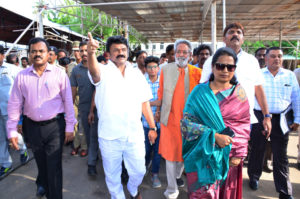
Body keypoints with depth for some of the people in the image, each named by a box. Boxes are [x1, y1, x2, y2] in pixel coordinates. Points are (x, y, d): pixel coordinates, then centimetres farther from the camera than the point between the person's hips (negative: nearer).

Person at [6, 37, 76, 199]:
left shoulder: (59, 74, -6)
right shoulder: (22, 76, 2)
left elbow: (68, 101, -4)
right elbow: (14, 104, 4)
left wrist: (69, 127, -5)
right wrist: (12, 130, 3)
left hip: (55, 126, -3)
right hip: (32, 126, 3)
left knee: (54, 166, 1)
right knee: (40, 162, 22)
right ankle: (43, 183, 52)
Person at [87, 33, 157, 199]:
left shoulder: (136, 74, 6)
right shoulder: (103, 71, -4)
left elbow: (145, 102, 8)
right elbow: (94, 70, -30)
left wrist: (152, 127, 7)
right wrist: (91, 53, -52)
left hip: (135, 134, 2)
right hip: (109, 136, -2)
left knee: (139, 171, 16)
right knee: (112, 174, 16)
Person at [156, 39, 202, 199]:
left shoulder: (196, 72, 0)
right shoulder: (165, 69, 3)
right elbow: (161, 92, 7)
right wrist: (158, 110, 6)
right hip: (169, 117, 0)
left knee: (184, 150, 14)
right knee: (170, 152, 5)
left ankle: (178, 175, 41)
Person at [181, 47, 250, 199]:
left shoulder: (239, 93, 4)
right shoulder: (200, 91, -3)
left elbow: (244, 125, 4)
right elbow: (186, 121, -9)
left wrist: (238, 154, -5)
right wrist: (214, 136, -18)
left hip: (229, 156, 2)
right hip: (203, 154, -2)